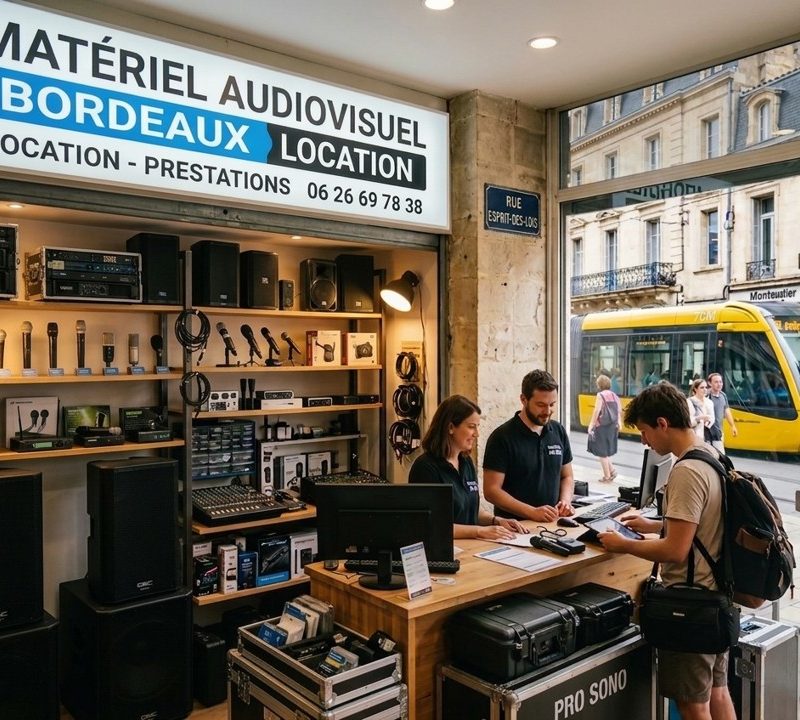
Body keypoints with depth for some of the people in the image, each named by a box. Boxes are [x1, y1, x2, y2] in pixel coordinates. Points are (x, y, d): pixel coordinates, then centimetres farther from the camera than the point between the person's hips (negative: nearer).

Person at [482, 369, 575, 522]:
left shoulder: (558, 431, 7)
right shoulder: (502, 437, -9)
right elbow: (491, 490, -11)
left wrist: (566, 501, -3)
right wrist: (532, 512, -19)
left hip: (552, 522, 5)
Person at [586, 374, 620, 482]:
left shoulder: (601, 395, -11)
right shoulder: (614, 396, 8)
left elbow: (597, 411, -15)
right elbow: (618, 412, 9)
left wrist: (591, 425, -11)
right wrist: (617, 424, 15)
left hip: (602, 426, -7)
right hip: (612, 426, 7)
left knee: (601, 451, 5)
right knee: (606, 450, 22)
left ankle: (607, 476, 9)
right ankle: (612, 470, 11)